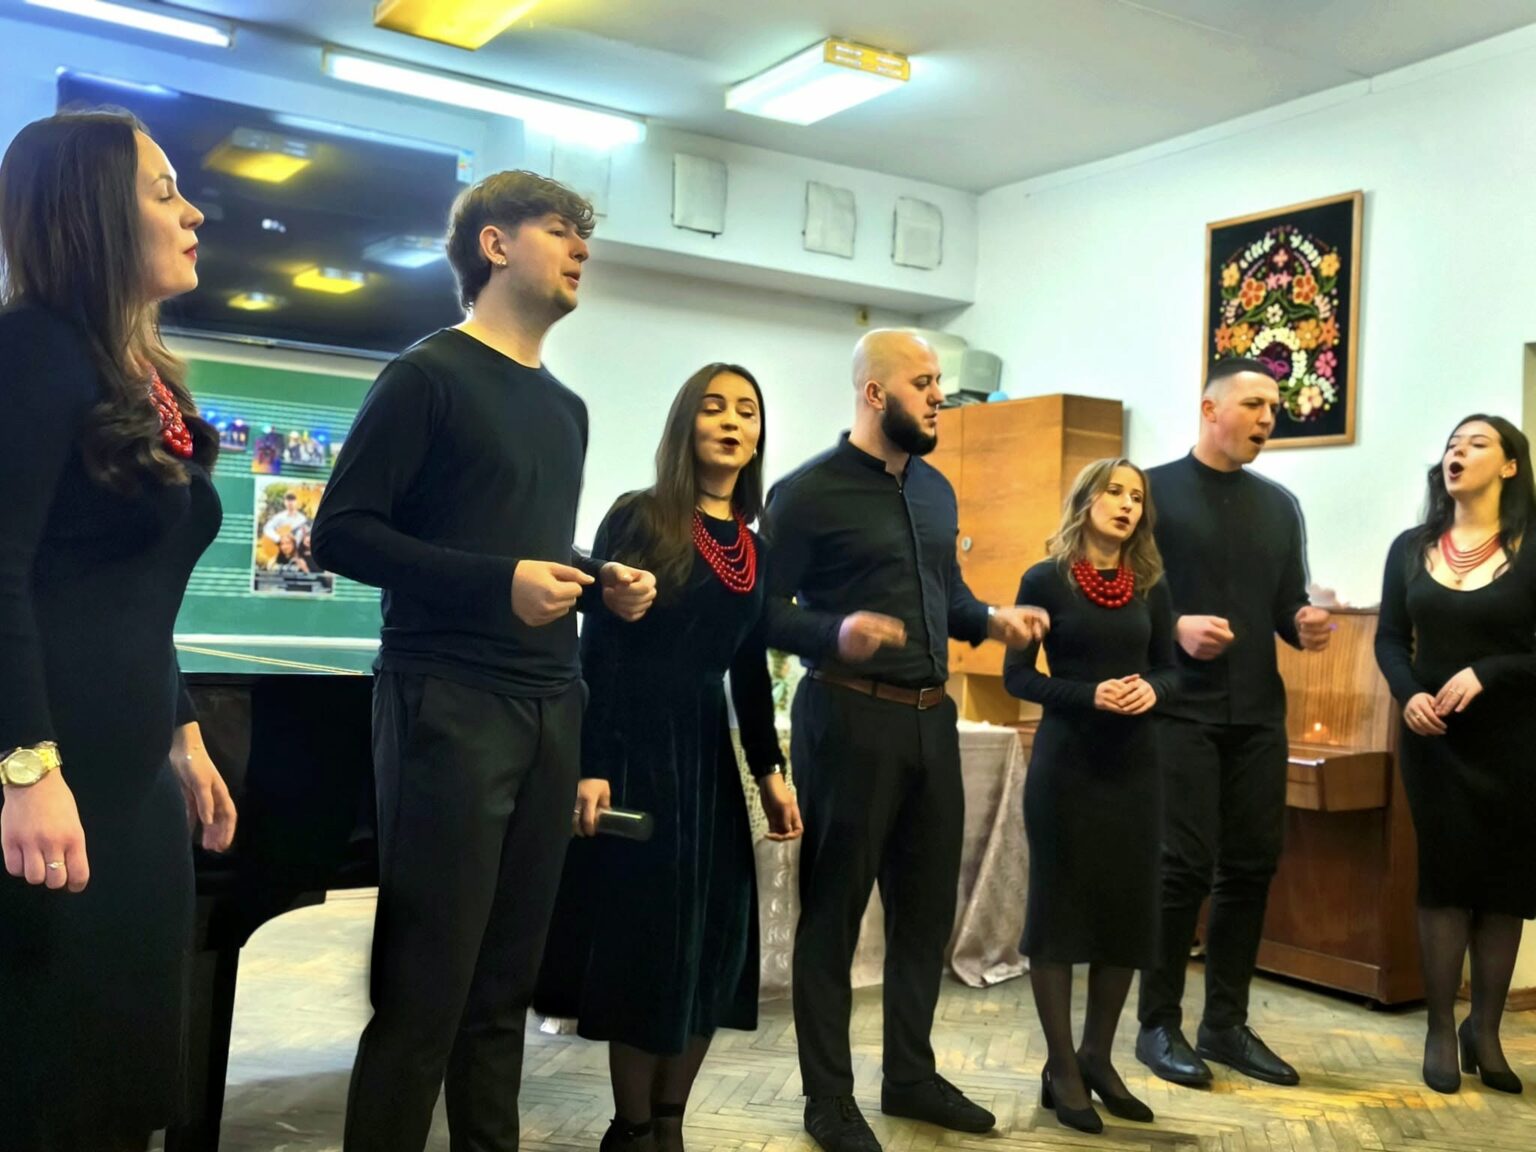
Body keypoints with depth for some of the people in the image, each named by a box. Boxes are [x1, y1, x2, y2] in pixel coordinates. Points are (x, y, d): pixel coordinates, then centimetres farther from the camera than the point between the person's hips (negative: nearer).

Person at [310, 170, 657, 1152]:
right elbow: (340, 534, -11)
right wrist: (498, 584, -19)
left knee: (507, 978, 12)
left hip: (550, 708, 7)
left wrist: (604, 583, 7)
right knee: (427, 983, -3)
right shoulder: (429, 375, -4)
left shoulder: (567, 409, 19)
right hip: (449, 702, -7)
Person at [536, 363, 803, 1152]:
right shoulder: (637, 518, -5)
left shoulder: (756, 548, 10)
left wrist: (770, 771, 12)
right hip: (634, 745, -6)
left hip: (707, 752, 6)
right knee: (642, 935, 0)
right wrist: (591, 766, -17)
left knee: (714, 936, 6)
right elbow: (599, 649, -10)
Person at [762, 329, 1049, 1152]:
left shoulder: (936, 489, 13)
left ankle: (912, 1074, 32)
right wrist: (835, 633, -31)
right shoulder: (809, 492, -10)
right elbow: (763, 609, -14)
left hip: (931, 717, 8)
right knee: (834, 909, 5)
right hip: (848, 717, -7)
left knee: (927, 904, 15)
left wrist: (992, 619, 2)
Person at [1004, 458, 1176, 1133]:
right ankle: (1061, 1070, 12)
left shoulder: (1150, 584, 7)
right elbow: (1017, 676, -6)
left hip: (1135, 762, 5)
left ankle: (1098, 1058, 23)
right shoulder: (1046, 580, -5)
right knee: (1059, 905, 2)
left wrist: (1151, 688, -10)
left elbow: (1169, 667, 12)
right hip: (1066, 760, -4)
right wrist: (1088, 695, -19)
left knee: (1129, 907, 7)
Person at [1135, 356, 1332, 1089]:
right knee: (1185, 865, -6)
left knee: (1252, 866, 7)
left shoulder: (1280, 505, 14)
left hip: (1259, 713, 5)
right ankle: (1159, 1025, 9)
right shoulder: (1153, 491, -2)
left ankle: (1226, 1023, 20)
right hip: (1179, 708, -5)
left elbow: (1287, 604, 14)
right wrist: (1176, 628, -22)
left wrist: (1305, 625, -8)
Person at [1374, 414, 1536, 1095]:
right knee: (1445, 876, 3)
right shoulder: (1411, 548, 6)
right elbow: (1390, 638, 5)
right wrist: (1408, 694, -13)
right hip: (1434, 739, 1)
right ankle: (1441, 1032, 13)